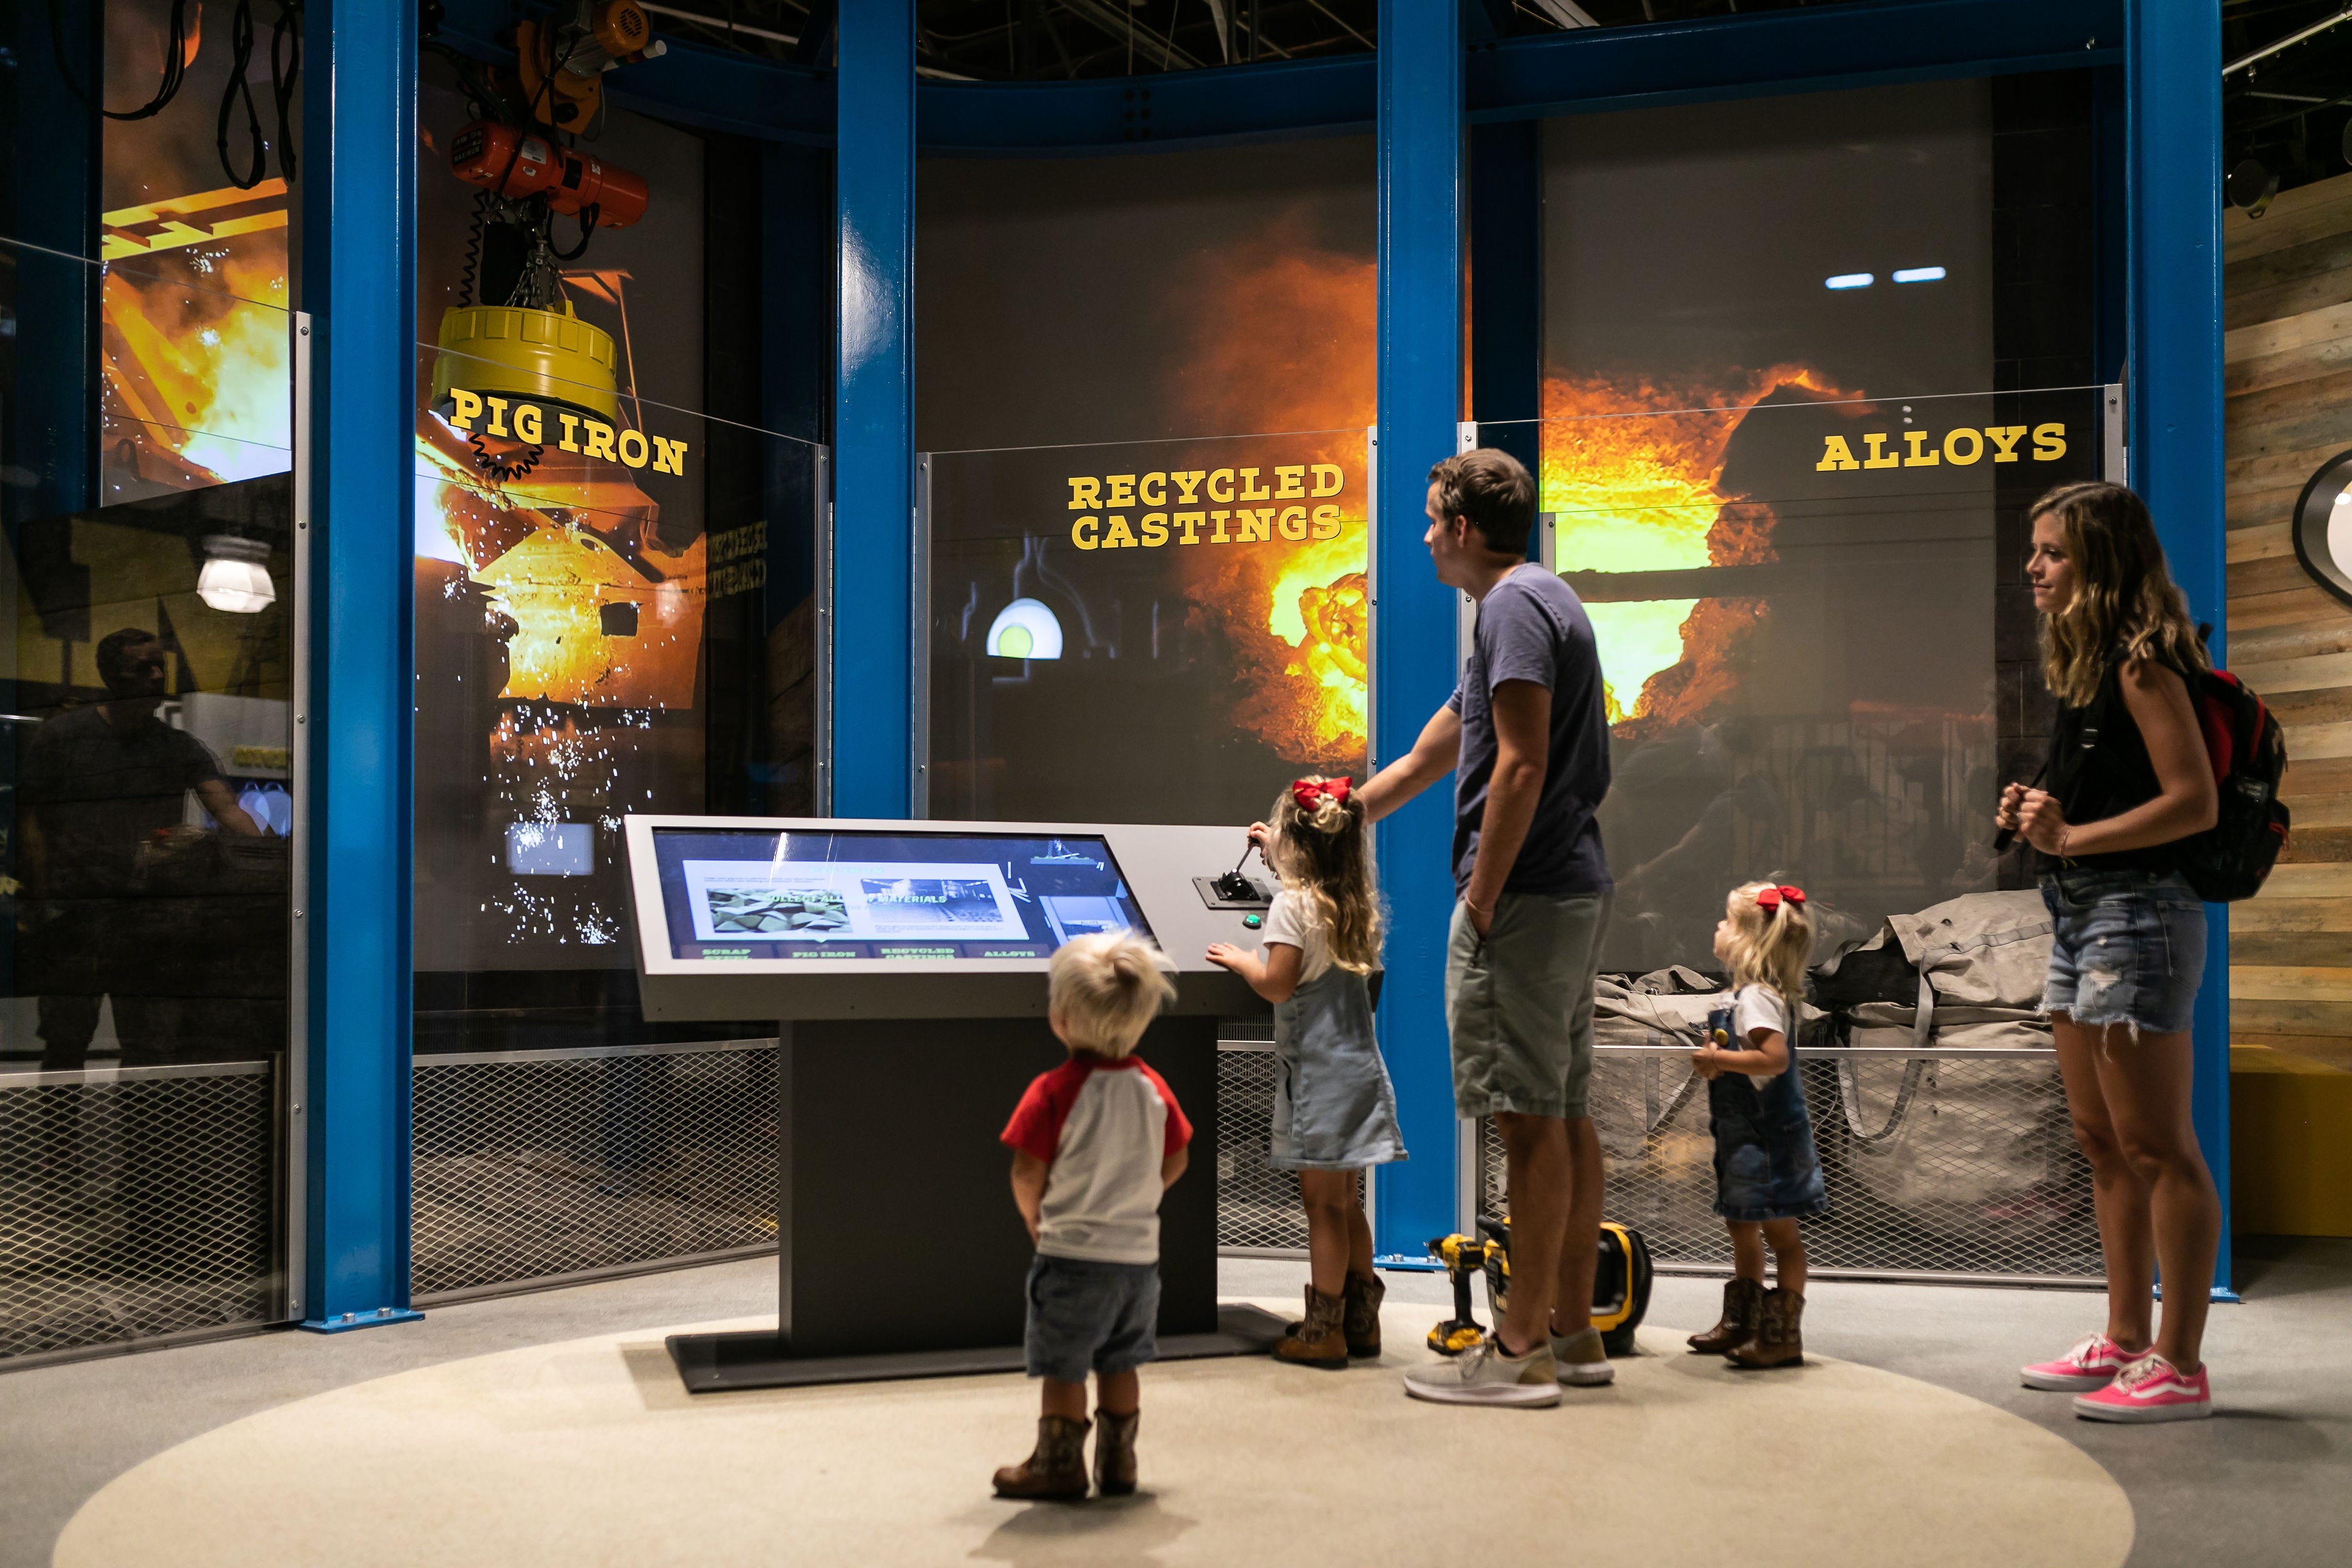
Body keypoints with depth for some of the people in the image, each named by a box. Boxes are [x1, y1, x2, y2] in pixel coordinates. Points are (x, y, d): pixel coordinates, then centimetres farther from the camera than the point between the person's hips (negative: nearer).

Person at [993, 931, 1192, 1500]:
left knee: (1063, 1367, 7)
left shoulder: (1054, 1091, -16)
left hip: (1073, 1257, -5)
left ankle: (1059, 1465, 16)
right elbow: (1175, 1162, 8)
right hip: (1139, 1252, 5)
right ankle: (1118, 1463, 24)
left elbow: (1027, 1173, -13)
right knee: (1119, 1363, 17)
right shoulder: (1153, 1086, 0)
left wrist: (1034, 1219, 6)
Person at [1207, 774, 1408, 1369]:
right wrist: (1277, 852, 39)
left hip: (1318, 1069, -8)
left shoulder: (1292, 904, -13)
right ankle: (1360, 1319, 21)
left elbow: (1277, 984, -18)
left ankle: (1323, 1330, 1)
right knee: (1344, 1199, 16)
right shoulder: (1353, 901, 11)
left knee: (1322, 1203, -3)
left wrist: (1239, 960, -2)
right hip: (1358, 1062, 8)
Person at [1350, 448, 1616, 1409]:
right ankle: (1573, 1330, 18)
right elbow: (1430, 758, 29)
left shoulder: (1515, 603, -10)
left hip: (1525, 896, -10)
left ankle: (1521, 1352, -2)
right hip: (1574, 890, 10)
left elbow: (1521, 765, -20)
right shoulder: (1538, 600, 22)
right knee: (1562, 1113, 12)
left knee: (1531, 1116, -7)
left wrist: (1480, 902, -18)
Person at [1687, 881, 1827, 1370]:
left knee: (1779, 1231, -5)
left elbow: (1775, 1058, -32)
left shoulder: (1756, 997, -19)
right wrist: (1718, 1061, 5)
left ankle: (1782, 1337, -1)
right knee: (1742, 1227, 18)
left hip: (1768, 1136, -11)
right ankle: (1740, 1324, 29)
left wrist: (1719, 1059, -26)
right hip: (1747, 1134, 11)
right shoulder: (1747, 994, 13)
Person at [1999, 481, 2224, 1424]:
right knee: (2101, 1144, 15)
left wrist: (2072, 837, -19)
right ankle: (2124, 1342, 24)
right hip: (2080, 918, 10)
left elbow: (2194, 800, -20)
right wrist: (2039, 813, 5)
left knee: (2156, 1149, -5)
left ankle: (2179, 1368, 0)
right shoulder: (2082, 663, 15)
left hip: (2136, 914, -10)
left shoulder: (2142, 661, -13)